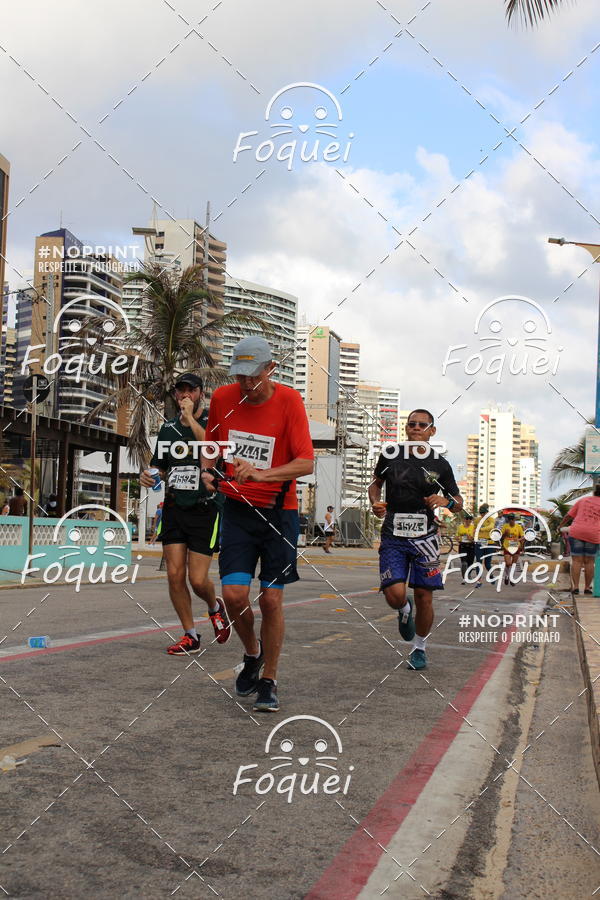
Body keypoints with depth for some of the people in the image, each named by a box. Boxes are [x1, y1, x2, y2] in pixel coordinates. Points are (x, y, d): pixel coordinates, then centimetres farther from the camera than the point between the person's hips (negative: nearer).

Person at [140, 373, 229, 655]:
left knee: (198, 580, -6)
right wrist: (149, 477, -1)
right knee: (175, 575, -2)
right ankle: (190, 636, 13)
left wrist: (190, 417, -20)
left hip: (205, 510, -4)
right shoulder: (168, 428, 12)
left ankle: (215, 608, 28)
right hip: (174, 508, 5)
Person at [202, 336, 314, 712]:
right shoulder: (223, 398, -1)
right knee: (234, 594, -9)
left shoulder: (289, 400, -11)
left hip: (278, 510, -2)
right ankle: (252, 653, 23)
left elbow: (307, 463, -17)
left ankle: (269, 680, 17)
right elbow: (212, 444, 17)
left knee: (272, 598, -3)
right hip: (238, 508, 2)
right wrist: (208, 471, -3)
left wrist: (262, 474, -31)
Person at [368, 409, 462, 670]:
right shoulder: (390, 456, 3)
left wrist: (446, 501, -12)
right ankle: (404, 610, 25)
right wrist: (375, 503, -2)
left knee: (424, 597, 1)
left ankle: (419, 648, 24)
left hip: (425, 538, 0)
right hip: (393, 537, 0)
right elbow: (376, 483, 19)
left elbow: (459, 503, 11)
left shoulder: (440, 465, 3)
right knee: (394, 595, -14)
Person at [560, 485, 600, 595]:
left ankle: (575, 587, -6)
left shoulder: (582, 500, 11)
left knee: (576, 561, 0)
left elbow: (569, 515, 13)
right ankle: (587, 587, 10)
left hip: (576, 532, 1)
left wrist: (561, 525, 24)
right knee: (589, 562, 9)